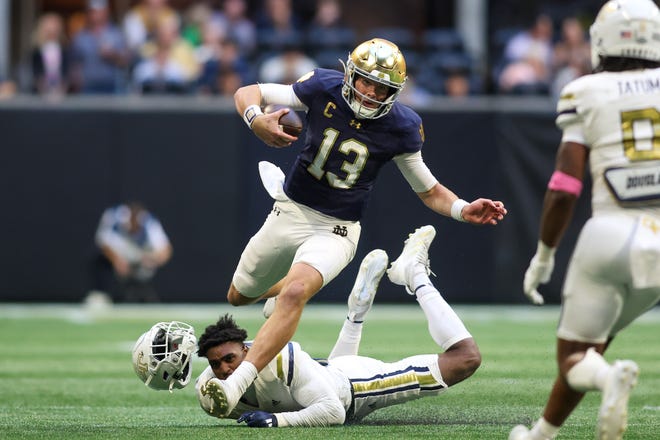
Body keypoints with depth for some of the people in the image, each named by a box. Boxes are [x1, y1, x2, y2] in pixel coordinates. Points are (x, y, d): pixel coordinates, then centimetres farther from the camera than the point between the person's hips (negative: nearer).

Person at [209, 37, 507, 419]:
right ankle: (301, 282, 55)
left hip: (336, 230, -3)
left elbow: (429, 190, 1)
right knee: (239, 296, 21)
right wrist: (256, 119, -31)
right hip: (290, 214, 3)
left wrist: (463, 210, -19)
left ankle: (236, 385, -37)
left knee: (294, 294, -31)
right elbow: (248, 93, -7)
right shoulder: (324, 90, -14)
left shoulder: (400, 127, -12)